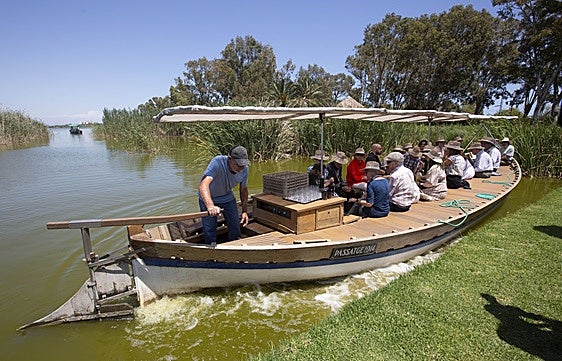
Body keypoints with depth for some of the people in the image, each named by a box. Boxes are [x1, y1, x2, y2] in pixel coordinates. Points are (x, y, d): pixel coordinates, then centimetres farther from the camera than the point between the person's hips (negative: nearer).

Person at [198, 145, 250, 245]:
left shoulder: (244, 169, -19)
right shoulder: (217, 162, -37)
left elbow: (243, 190, -3)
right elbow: (203, 184, -50)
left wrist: (245, 211, -8)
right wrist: (210, 206, -65)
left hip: (227, 197, 4)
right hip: (208, 198, -4)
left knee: (235, 227, 5)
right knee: (209, 230, -3)